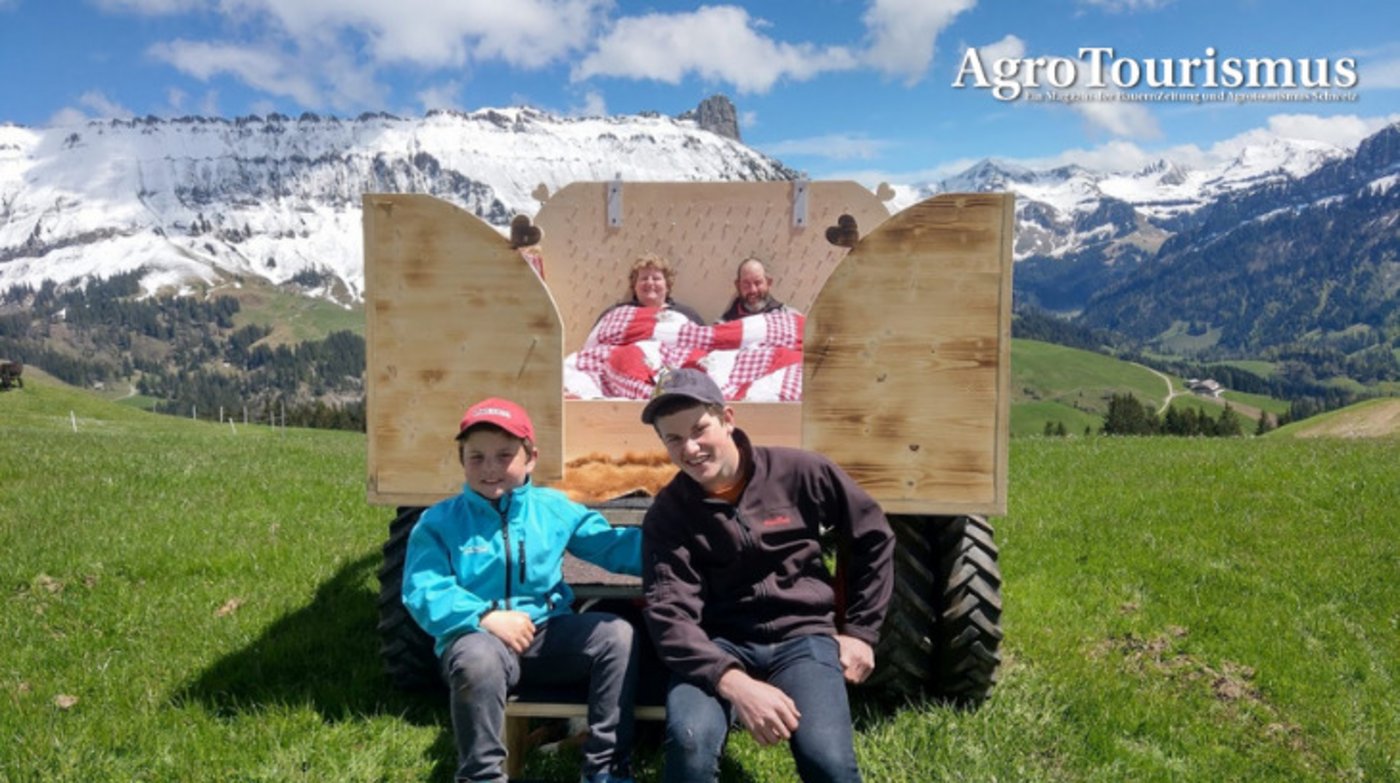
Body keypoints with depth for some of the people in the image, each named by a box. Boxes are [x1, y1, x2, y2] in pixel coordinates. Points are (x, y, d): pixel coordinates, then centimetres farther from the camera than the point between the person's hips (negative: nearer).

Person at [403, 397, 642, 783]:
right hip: (478, 636, -3)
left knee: (617, 634, -19)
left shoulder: (554, 508, 5)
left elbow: (611, 545, 1)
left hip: (548, 630, 3)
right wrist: (486, 617, -24)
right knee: (478, 661, -38)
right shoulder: (439, 521, -2)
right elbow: (423, 593, -10)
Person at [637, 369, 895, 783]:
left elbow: (872, 537, 9)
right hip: (719, 646, 0)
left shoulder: (799, 473, -3)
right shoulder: (668, 514, -3)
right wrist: (734, 683, -29)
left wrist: (859, 630, 8)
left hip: (802, 636, 0)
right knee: (690, 740, -31)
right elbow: (669, 615, -14)